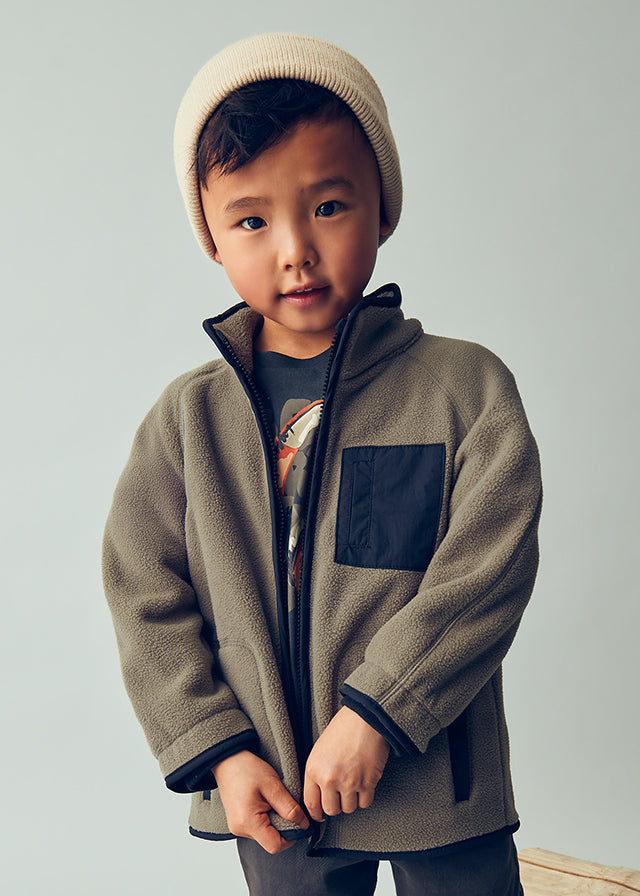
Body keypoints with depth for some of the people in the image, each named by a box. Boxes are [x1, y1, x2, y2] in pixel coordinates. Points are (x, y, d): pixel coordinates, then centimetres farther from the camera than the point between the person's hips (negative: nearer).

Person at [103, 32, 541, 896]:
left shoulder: (467, 385, -8)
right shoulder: (188, 417, -2)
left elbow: (487, 570, -14)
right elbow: (146, 599, 0)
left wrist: (375, 712, -19)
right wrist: (218, 750, -8)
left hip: (439, 792, -1)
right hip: (272, 795, 2)